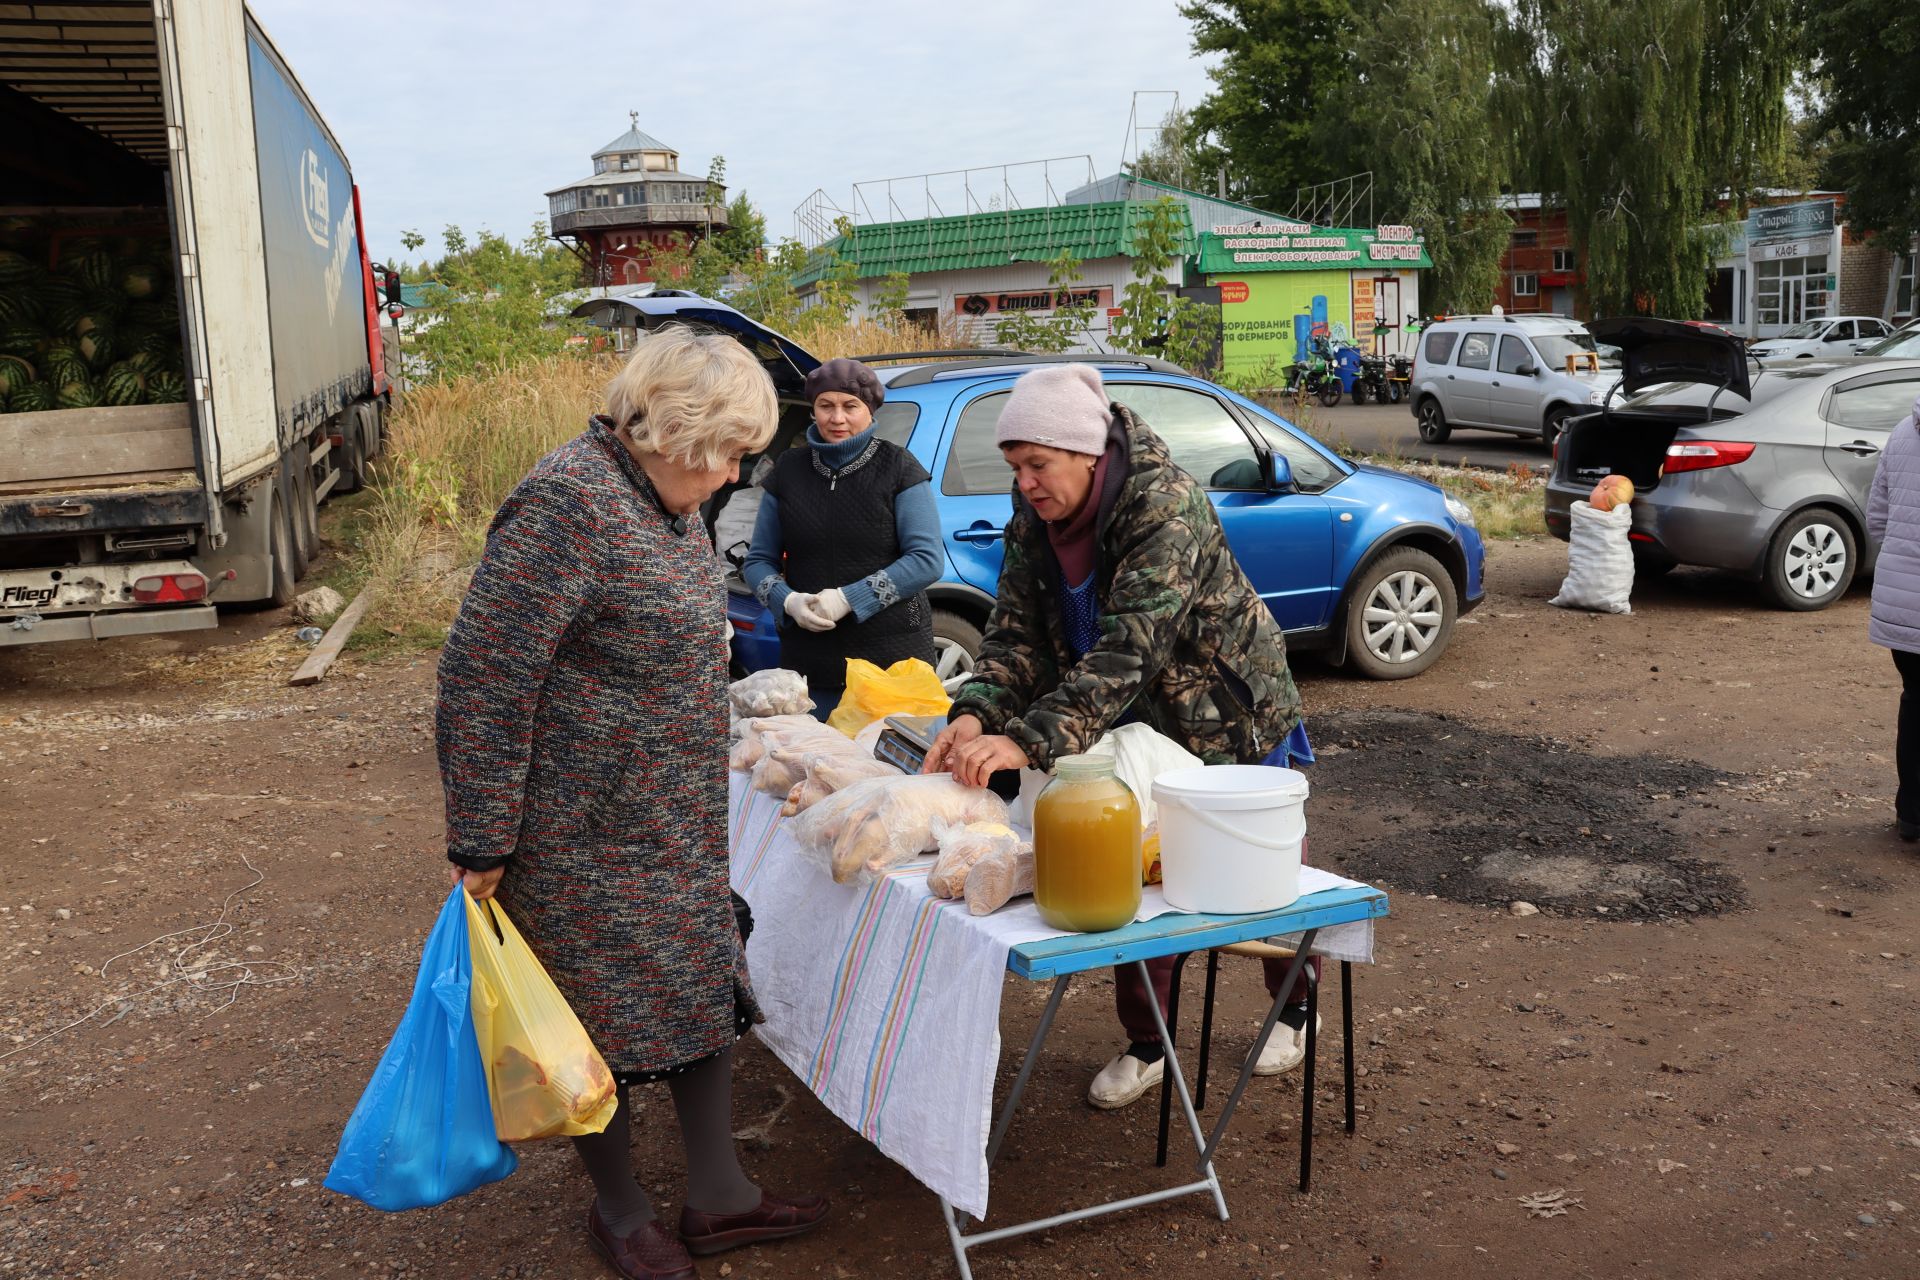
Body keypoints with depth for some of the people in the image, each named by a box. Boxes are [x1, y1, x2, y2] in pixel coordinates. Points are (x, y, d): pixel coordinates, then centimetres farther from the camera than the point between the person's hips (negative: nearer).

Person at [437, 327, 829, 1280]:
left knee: (704, 984, 15)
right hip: (583, 833, -9)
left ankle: (718, 1196, 30)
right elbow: (483, 679, -23)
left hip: (674, 824, 9)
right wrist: (480, 845, -20)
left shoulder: (665, 500, 8)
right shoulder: (570, 503, -23)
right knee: (603, 1018, 7)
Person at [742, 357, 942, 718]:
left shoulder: (898, 468, -1)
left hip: (893, 660, -3)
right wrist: (788, 601, -9)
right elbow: (757, 561, 12)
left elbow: (927, 559, -8)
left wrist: (849, 599, -15)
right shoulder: (788, 471, 8)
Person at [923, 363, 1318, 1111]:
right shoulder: (1035, 515, -9)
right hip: (1136, 722, 6)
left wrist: (1028, 740, -50)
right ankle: (1145, 1046, 25)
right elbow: (1017, 632, -13)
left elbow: (1129, 651, -41)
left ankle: (1295, 1011, 37)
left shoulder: (1165, 507, -32)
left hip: (1229, 712, -5)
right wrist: (976, 714, -33)